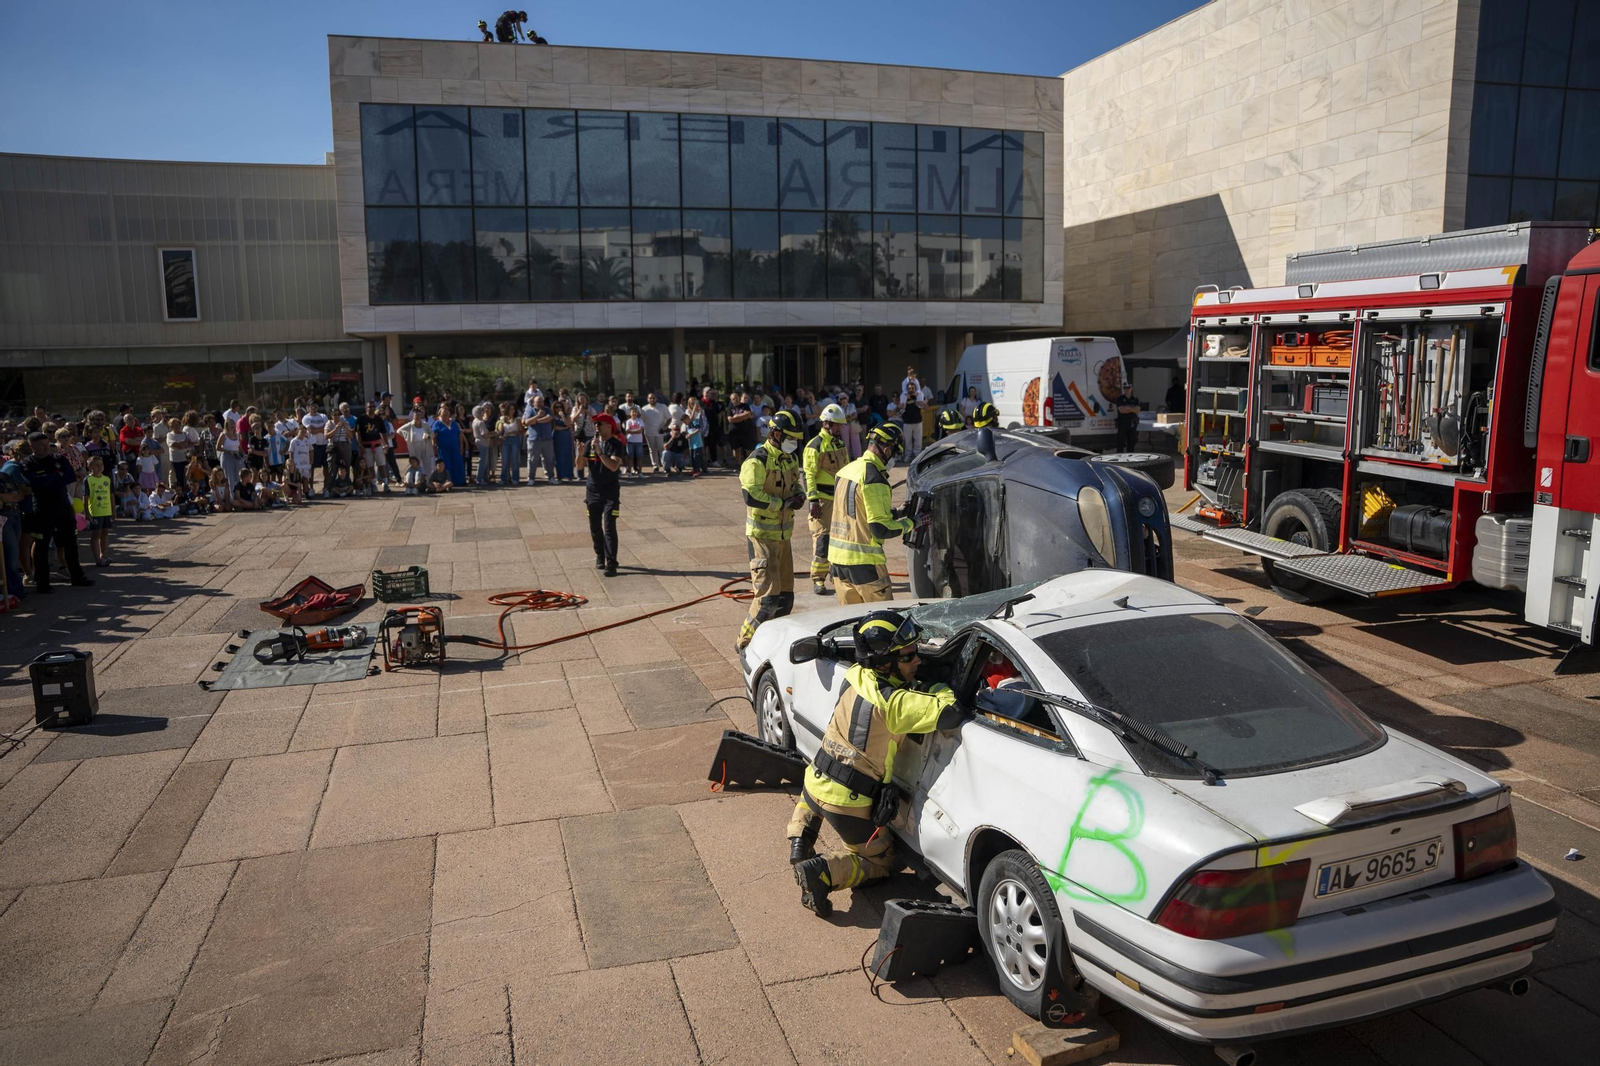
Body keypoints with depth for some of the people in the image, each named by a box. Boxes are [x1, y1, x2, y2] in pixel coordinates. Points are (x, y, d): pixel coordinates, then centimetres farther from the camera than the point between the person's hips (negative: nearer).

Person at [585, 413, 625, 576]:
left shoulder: (616, 444, -10)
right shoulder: (591, 443, 4)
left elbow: (614, 466, -24)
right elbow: (581, 465, 5)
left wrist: (599, 452, -29)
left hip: (610, 492, -5)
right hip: (593, 491, 5)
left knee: (609, 527, -11)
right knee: (595, 527, 11)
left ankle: (611, 564, -10)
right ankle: (600, 557, 29)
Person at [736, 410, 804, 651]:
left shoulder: (789, 459, 11)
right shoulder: (757, 462, -17)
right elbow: (751, 496, -27)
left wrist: (799, 495, 2)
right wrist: (784, 504, -22)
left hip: (783, 534, 9)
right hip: (762, 535, -9)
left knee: (786, 594, 13)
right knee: (768, 594, -11)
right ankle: (746, 642, 1)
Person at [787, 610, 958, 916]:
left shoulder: (855, 675, -4)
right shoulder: (892, 703, -27)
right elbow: (949, 713, -32)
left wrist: (923, 687, 4)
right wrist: (939, 688, -12)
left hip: (815, 784, 7)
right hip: (848, 805, -7)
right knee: (880, 862, 16)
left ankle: (800, 840, 22)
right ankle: (822, 871, -8)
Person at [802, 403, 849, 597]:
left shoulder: (840, 443, 14)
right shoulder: (815, 446, -11)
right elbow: (809, 475, -15)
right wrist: (812, 500, -20)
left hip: (839, 498, 8)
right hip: (822, 499, -8)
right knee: (822, 539, -8)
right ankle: (818, 579, -1)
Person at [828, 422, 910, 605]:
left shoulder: (846, 470, 10)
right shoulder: (874, 479, -17)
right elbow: (881, 529, -18)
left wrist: (893, 513, 17)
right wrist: (910, 522, -4)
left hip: (837, 556, 8)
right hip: (863, 562, -8)